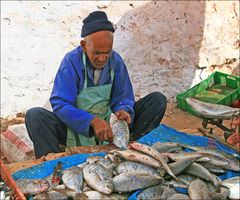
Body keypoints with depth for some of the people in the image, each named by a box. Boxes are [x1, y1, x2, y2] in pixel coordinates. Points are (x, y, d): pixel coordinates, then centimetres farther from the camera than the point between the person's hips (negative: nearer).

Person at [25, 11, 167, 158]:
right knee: (35, 115, -29)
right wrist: (92, 121, -36)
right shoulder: (71, 62, -16)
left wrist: (123, 111, -26)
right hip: (76, 127, -3)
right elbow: (60, 105, -21)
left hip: (109, 127, 3)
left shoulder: (116, 61, -6)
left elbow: (123, 98, 0)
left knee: (158, 100, -10)